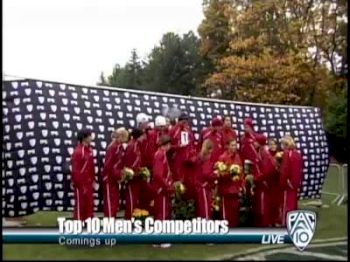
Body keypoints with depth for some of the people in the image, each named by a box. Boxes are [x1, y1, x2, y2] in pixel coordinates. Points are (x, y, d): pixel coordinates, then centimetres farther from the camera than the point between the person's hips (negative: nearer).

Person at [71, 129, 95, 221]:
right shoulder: (78, 152, -20)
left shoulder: (89, 149, 6)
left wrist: (93, 180, 13)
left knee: (89, 204, 15)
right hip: (81, 184, -8)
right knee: (80, 205, 4)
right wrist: (80, 185, -17)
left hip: (89, 183, 8)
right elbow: (75, 171, -19)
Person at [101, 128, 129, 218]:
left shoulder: (120, 147, 6)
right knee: (110, 202, -2)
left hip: (115, 178, 9)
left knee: (115, 201, 15)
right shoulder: (112, 147, -21)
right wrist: (119, 175, -22)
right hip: (109, 178, -9)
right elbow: (108, 165, -24)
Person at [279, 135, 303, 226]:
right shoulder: (298, 154, 9)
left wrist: (282, 183, -12)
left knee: (286, 205, -3)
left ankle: (285, 225, -1)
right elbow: (300, 169, 14)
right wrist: (299, 181, 19)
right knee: (294, 203, 16)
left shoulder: (287, 154, -15)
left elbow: (284, 170, -19)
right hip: (296, 183, 8)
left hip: (288, 183, -8)